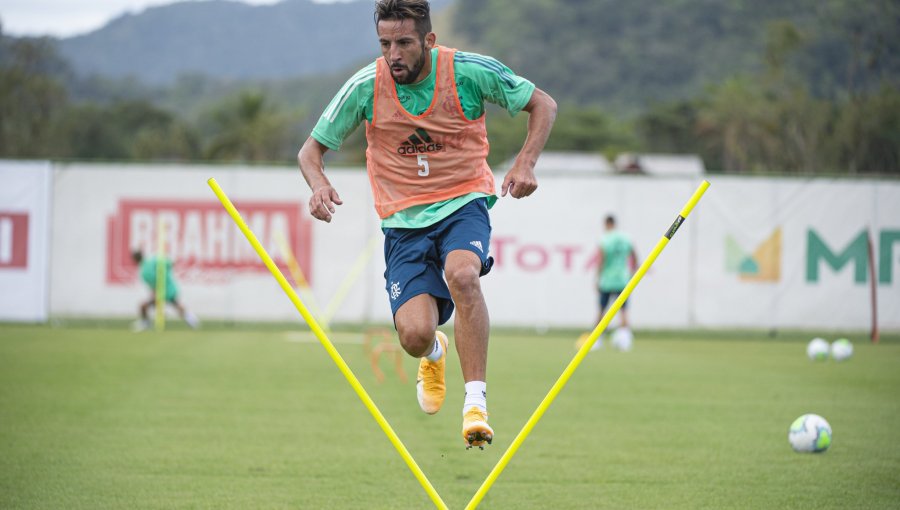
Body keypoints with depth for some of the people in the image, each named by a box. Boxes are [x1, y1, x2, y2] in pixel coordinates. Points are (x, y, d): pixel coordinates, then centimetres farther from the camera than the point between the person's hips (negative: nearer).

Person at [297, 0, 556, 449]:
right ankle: (434, 354, 24)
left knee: (462, 274, -36)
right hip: (404, 221, 1)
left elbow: (543, 104, 4)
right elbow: (311, 149, 2)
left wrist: (525, 163, -11)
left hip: (464, 203, -1)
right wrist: (319, 185, -20)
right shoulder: (365, 87, -8)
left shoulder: (471, 72, -11)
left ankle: (476, 403, -27)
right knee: (414, 335, -18)